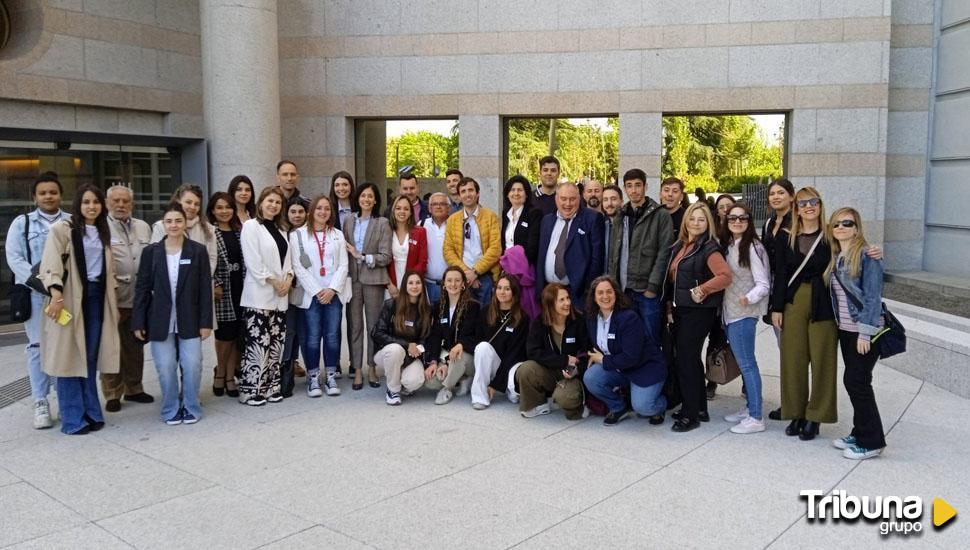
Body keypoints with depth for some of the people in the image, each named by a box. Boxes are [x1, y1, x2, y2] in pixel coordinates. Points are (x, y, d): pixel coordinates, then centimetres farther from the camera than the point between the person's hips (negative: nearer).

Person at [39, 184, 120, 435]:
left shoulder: (104, 232, 17)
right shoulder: (62, 229, -3)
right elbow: (51, 264, -12)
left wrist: (113, 301, 16)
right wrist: (56, 293, -24)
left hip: (97, 296, 5)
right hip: (71, 297, -5)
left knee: (91, 357, 8)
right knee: (71, 357, -1)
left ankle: (91, 412, 15)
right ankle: (73, 418, 4)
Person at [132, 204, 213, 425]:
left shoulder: (198, 251, -1)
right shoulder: (151, 252, 1)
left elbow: (205, 289, -1)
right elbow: (142, 288, 3)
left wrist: (206, 322, -5)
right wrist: (138, 322, -2)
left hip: (189, 320, -1)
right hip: (160, 321, 1)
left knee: (192, 365, -1)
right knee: (165, 368, 4)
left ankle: (191, 407, 18)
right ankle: (171, 409, 20)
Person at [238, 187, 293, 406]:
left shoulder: (281, 229, 18)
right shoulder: (251, 226, -4)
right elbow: (253, 262, -12)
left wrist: (288, 278, -3)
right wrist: (273, 282, -12)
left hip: (279, 296, 7)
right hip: (259, 295, -7)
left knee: (276, 343, 8)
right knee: (258, 343, -8)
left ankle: (270, 386, 17)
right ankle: (250, 390, -1)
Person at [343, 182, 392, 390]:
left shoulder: (382, 224, -1)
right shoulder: (348, 221, 8)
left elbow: (385, 257, -5)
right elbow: (343, 248, 12)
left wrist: (363, 257, -12)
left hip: (373, 279, -2)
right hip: (352, 278, 2)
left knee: (374, 325, 5)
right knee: (354, 325, 5)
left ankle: (372, 369, 16)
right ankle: (357, 370, 13)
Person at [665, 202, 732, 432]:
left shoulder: (709, 248, -11)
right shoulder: (679, 246, 13)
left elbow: (725, 276, -23)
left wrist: (700, 291, -20)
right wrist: (670, 305, 13)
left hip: (698, 311, -8)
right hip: (680, 310, 8)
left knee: (686, 359, -7)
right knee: (690, 359, 13)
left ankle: (690, 414, 2)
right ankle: (699, 408, 24)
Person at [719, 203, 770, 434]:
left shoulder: (753, 247, -12)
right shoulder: (727, 245, 11)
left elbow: (763, 284, -15)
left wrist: (749, 298, -32)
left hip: (744, 313, -8)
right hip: (730, 311, 8)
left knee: (746, 363, -5)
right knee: (743, 362, 14)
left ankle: (756, 417, 0)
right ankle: (749, 408, 23)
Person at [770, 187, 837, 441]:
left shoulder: (831, 238, 2)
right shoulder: (787, 239, 8)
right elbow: (780, 275, 6)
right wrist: (776, 308, 3)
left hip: (823, 304, -2)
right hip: (793, 303, 2)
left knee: (822, 360, 1)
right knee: (793, 359, 5)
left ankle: (815, 417, 13)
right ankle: (796, 413, 18)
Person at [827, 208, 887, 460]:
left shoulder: (867, 256, -12)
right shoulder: (836, 257, 11)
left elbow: (872, 296, -16)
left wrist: (865, 332, -19)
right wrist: (838, 324, 7)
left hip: (864, 331, -7)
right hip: (845, 329, 7)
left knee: (856, 381, -6)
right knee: (854, 381, 12)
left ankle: (871, 441, 5)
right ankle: (859, 433, 22)